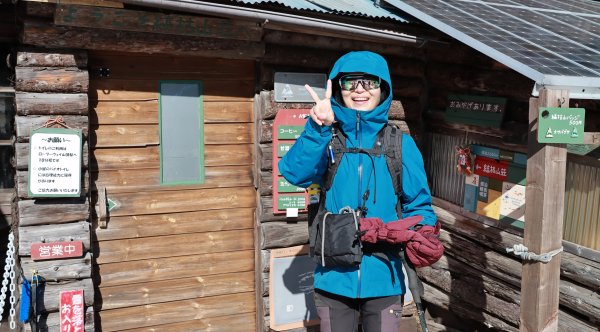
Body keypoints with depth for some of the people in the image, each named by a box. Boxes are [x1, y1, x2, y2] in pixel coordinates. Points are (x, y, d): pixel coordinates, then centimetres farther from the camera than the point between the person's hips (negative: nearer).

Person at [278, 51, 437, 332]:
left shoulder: (401, 144, 0)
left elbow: (418, 205, 1)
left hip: (383, 277, 0)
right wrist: (318, 128, -32)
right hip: (334, 277, 1)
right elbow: (295, 173, -19)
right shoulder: (327, 140, 0)